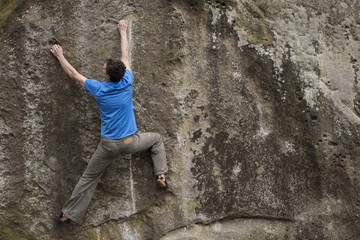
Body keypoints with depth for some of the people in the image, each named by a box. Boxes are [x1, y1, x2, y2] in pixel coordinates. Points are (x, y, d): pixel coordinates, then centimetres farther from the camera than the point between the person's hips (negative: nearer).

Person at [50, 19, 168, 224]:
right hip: (132, 142, 1)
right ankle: (162, 176, 19)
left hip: (109, 145, -1)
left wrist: (60, 55, 20)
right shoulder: (127, 83, -7)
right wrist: (123, 32, 24)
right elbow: (126, 56, 10)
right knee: (156, 139, 29)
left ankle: (70, 213, 20)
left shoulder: (98, 89, -10)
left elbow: (73, 74, 5)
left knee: (88, 179, 13)